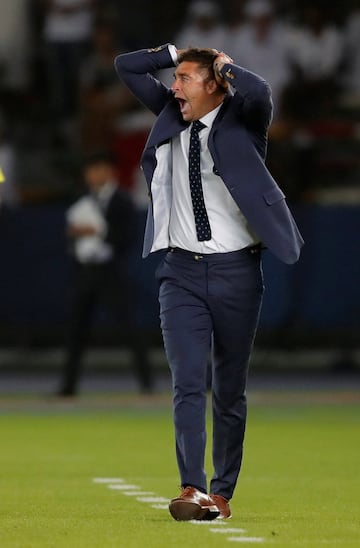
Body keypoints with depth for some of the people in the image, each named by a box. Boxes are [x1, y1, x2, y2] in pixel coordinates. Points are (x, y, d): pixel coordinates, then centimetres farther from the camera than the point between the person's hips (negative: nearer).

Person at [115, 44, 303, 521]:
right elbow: (125, 66, 15)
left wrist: (225, 65, -9)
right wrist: (176, 53, 6)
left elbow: (258, 93, -27)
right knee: (188, 383, -11)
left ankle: (221, 494, 14)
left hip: (236, 270, -2)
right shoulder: (172, 115, 9)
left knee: (230, 390, 6)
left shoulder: (240, 120, -3)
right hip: (182, 271, 3)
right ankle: (193, 490, -20)